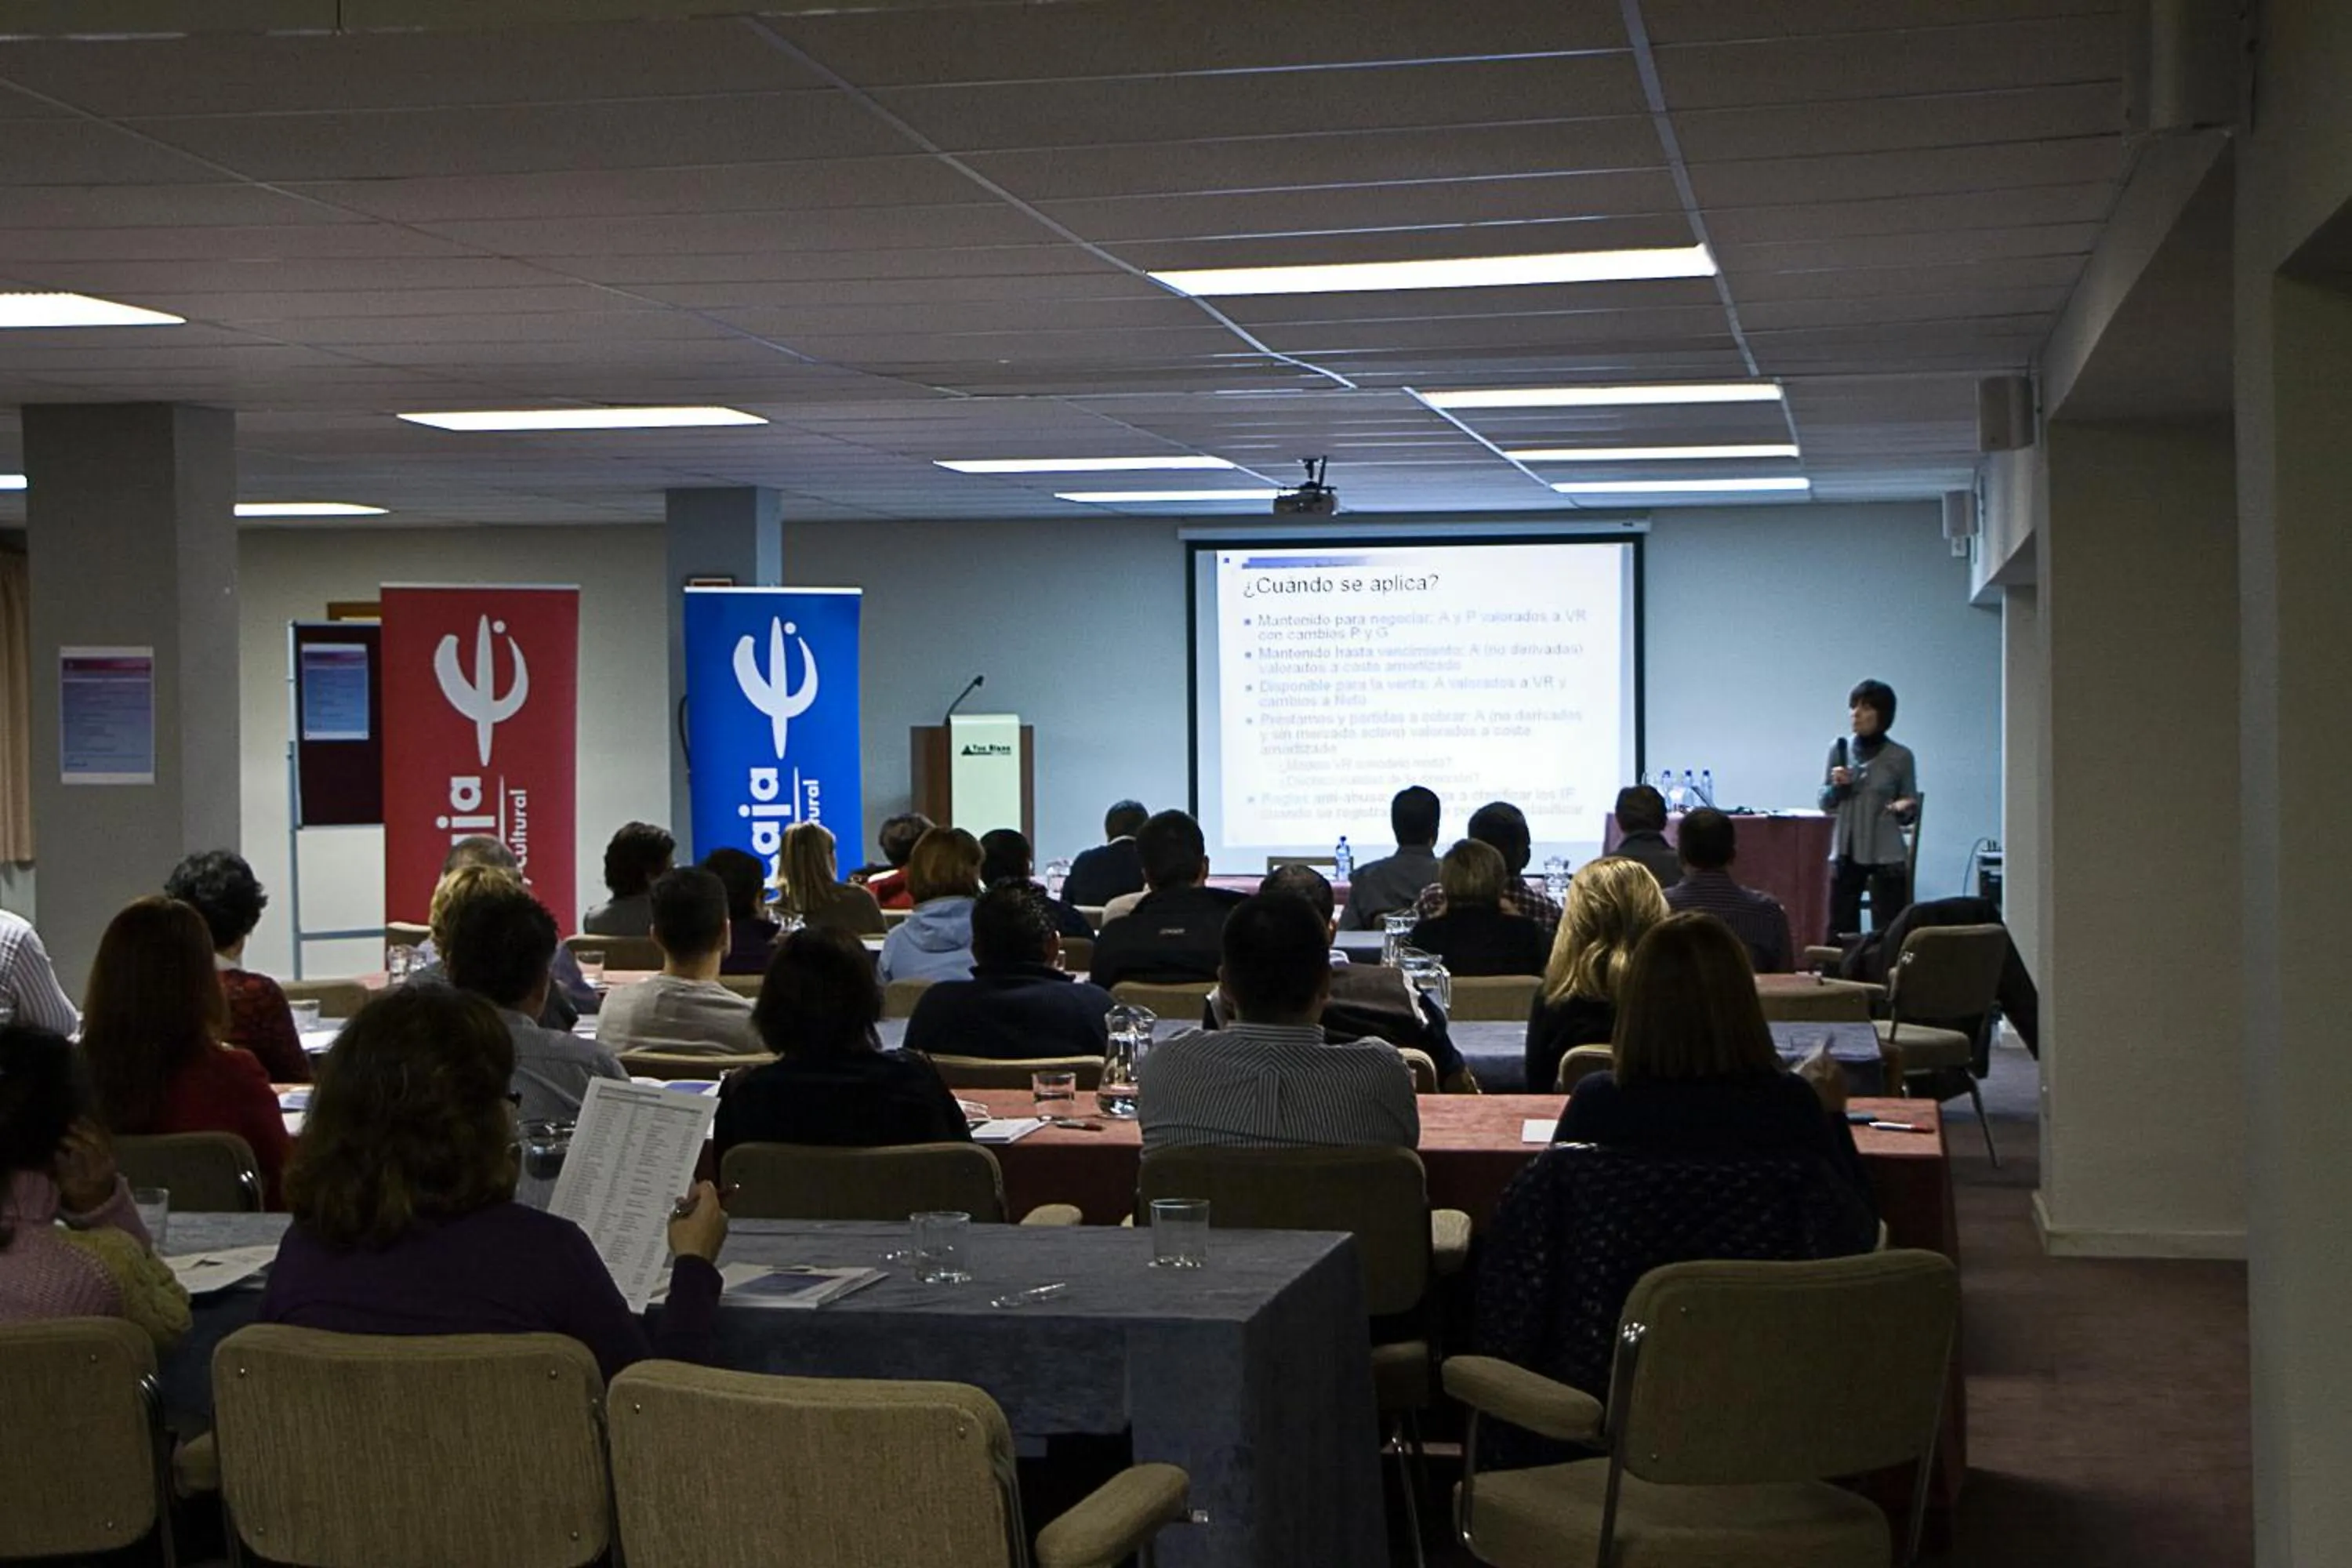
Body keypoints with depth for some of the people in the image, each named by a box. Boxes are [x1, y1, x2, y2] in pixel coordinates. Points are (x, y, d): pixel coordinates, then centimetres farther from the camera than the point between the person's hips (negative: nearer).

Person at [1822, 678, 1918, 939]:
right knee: (1839, 933, 4)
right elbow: (1825, 804, 12)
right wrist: (1836, 785, -8)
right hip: (1846, 852, 3)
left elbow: (1910, 811, 5)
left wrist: (1904, 808, -17)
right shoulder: (1839, 749, 5)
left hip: (1887, 856, -3)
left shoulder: (1901, 757, -3)